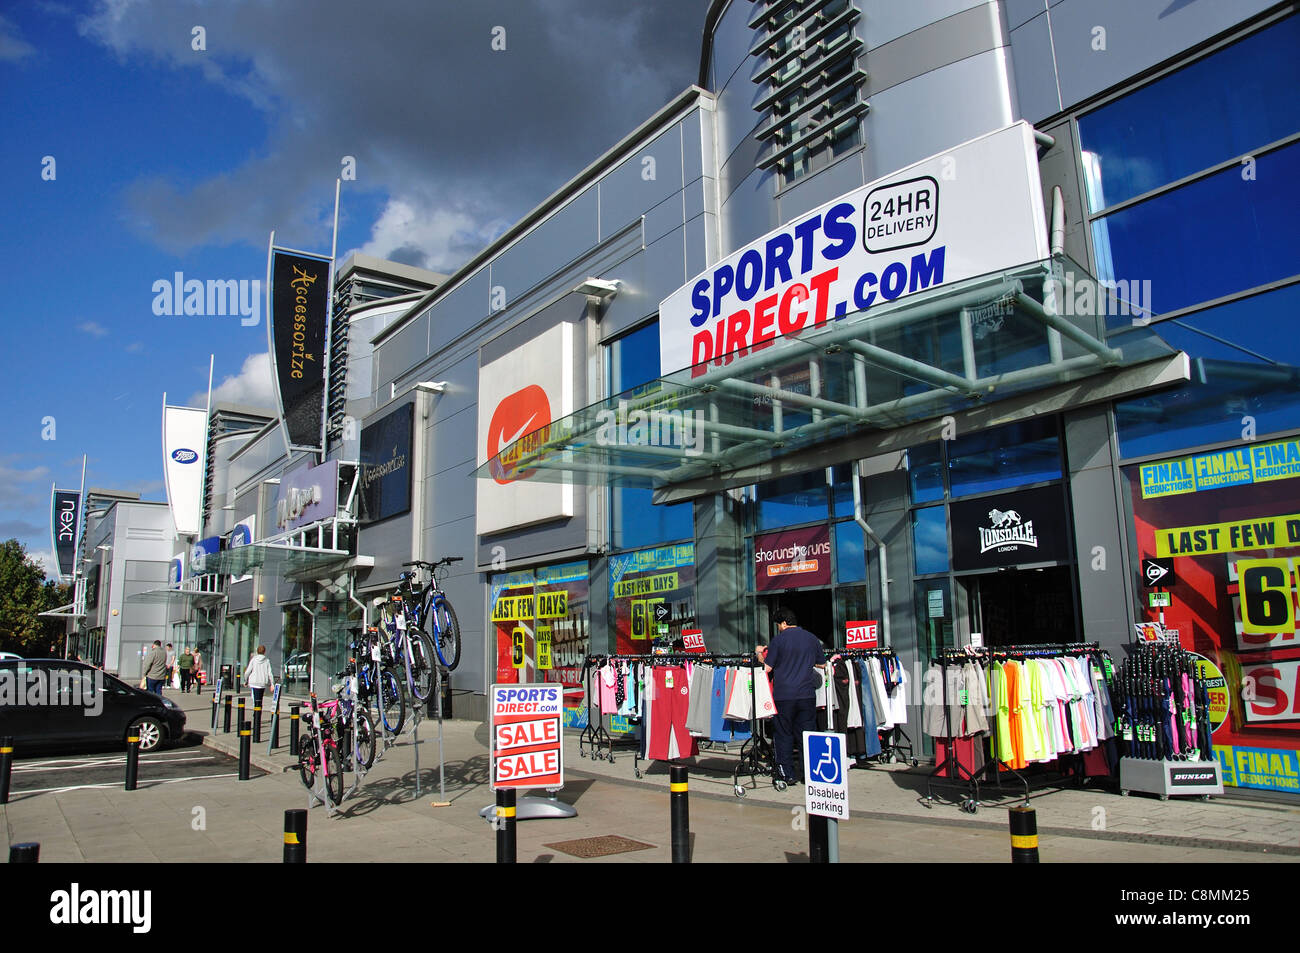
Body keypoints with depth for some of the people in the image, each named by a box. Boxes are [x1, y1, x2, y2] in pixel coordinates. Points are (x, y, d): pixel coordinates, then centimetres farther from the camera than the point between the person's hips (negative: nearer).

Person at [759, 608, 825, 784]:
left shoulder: (778, 639, -6)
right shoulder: (812, 638, 6)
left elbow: (767, 668, -6)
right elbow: (822, 665, 15)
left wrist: (760, 654, 13)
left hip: (783, 695, -3)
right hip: (807, 694, 3)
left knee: (784, 735, 7)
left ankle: (787, 774, 10)